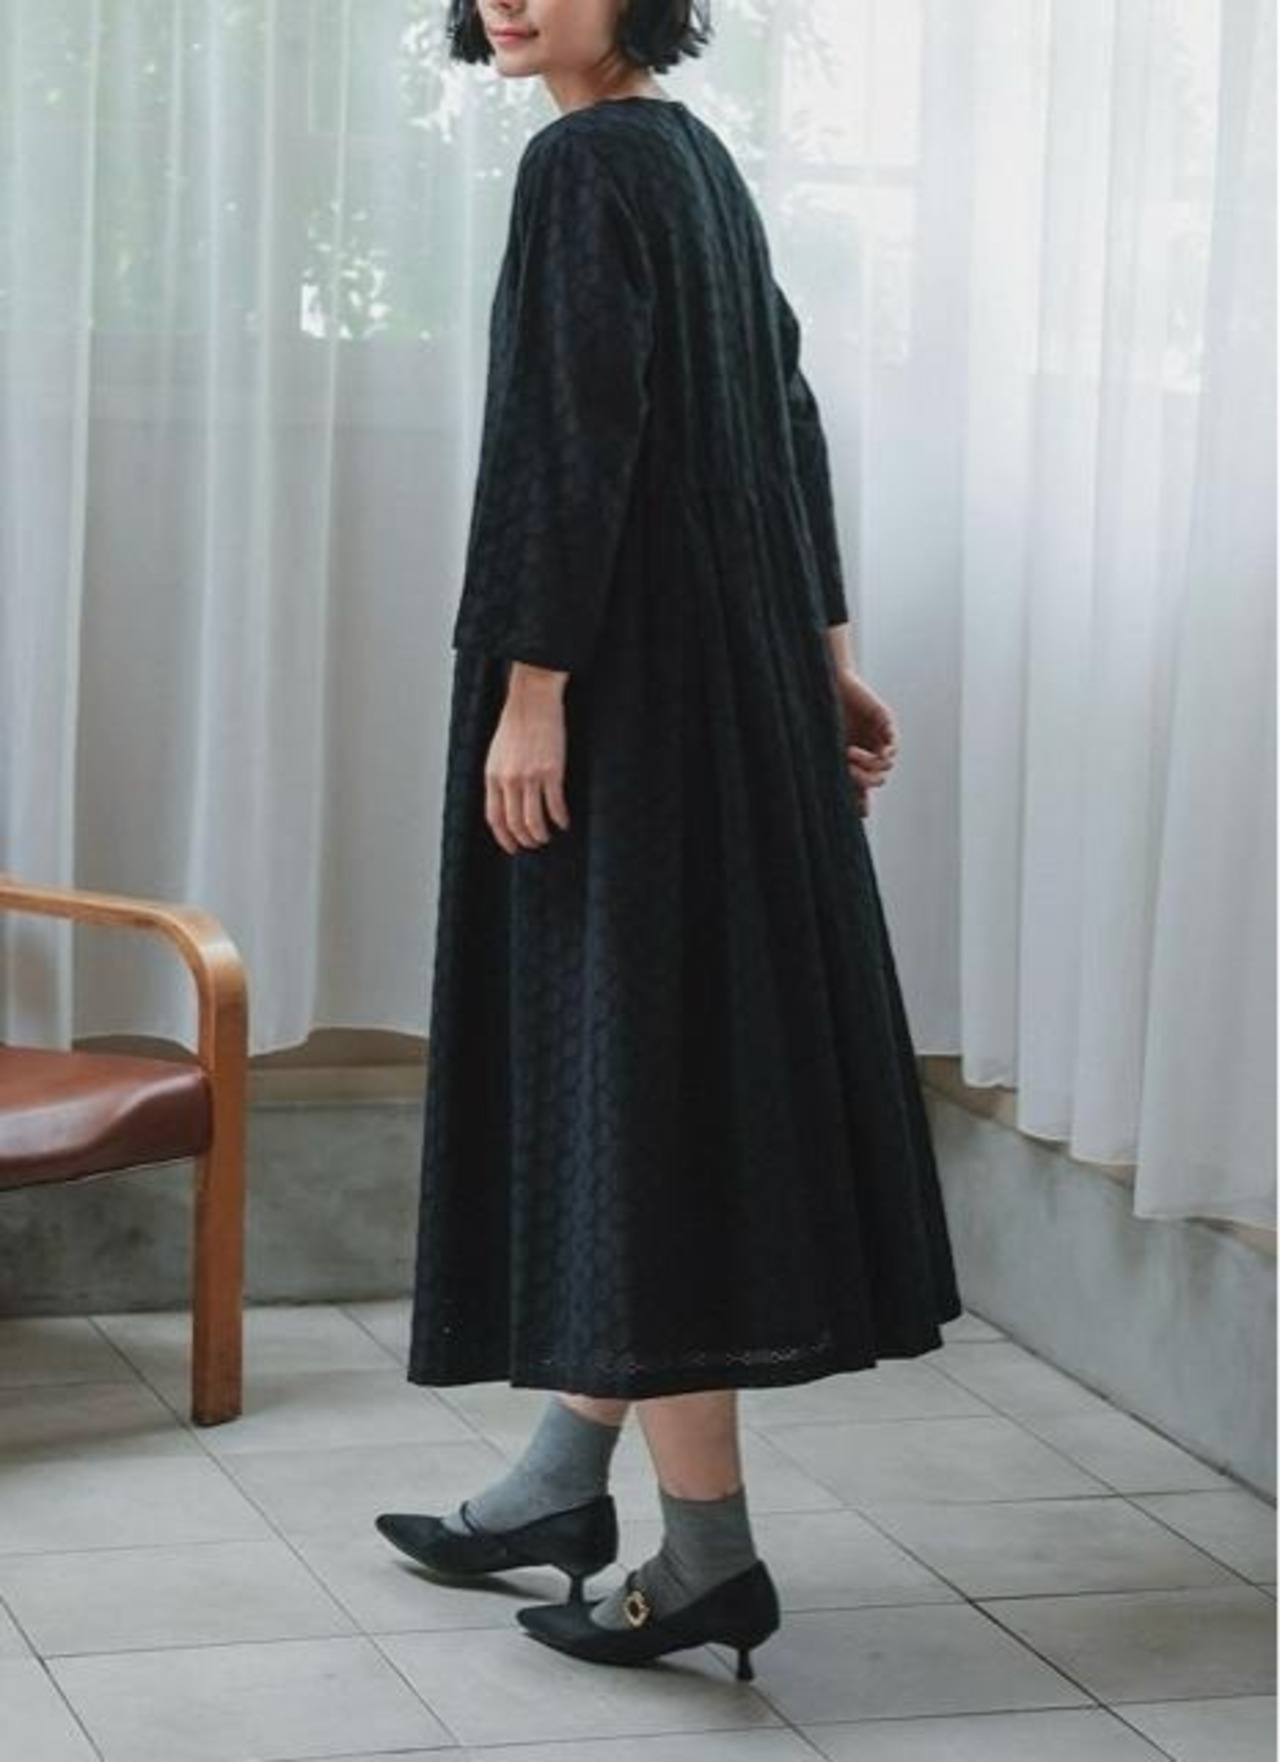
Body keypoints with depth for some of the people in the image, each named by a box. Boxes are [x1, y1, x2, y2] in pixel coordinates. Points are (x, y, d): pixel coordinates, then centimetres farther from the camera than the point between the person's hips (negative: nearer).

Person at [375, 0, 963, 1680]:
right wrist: (825, 653, 18)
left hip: (629, 676, -10)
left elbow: (572, 438, -20)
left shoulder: (587, 162, -13)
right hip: (725, 664, 10)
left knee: (632, 1062, -6)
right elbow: (788, 419, 16)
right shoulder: (697, 157, 15)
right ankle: (567, 1478, 24)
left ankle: (710, 1554, -2)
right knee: (625, 1056, 14)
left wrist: (531, 685, -21)